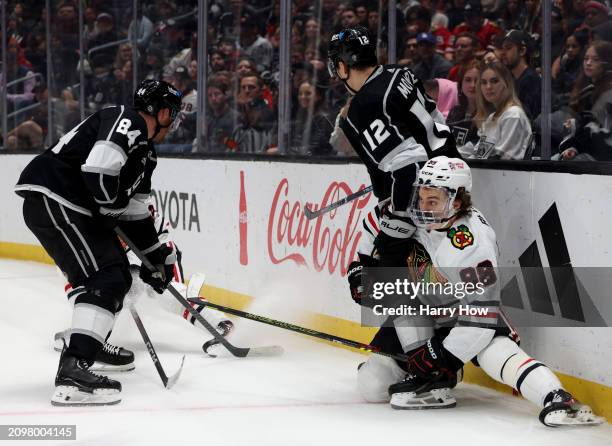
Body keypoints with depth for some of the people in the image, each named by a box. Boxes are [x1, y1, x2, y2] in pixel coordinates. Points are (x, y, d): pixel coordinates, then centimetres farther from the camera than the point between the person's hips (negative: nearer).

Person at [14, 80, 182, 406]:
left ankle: (90, 340, 46)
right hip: (51, 199, -11)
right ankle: (72, 373, -31)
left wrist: (159, 255, 28)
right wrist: (113, 209, -10)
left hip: (77, 209, 11)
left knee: (118, 273, 25)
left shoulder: (145, 152, 21)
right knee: (106, 279, -19)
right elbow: (99, 169, -26)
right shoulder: (128, 122, -11)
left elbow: (134, 212, 28)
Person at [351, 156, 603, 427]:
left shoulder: (473, 248, -31)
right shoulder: (414, 216, -11)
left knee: (493, 350, -38)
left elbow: (481, 314, -33)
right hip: (423, 316, 7)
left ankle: (558, 401, -50)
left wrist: (440, 357, -32)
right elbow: (377, 221, 13)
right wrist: (363, 263, 8)